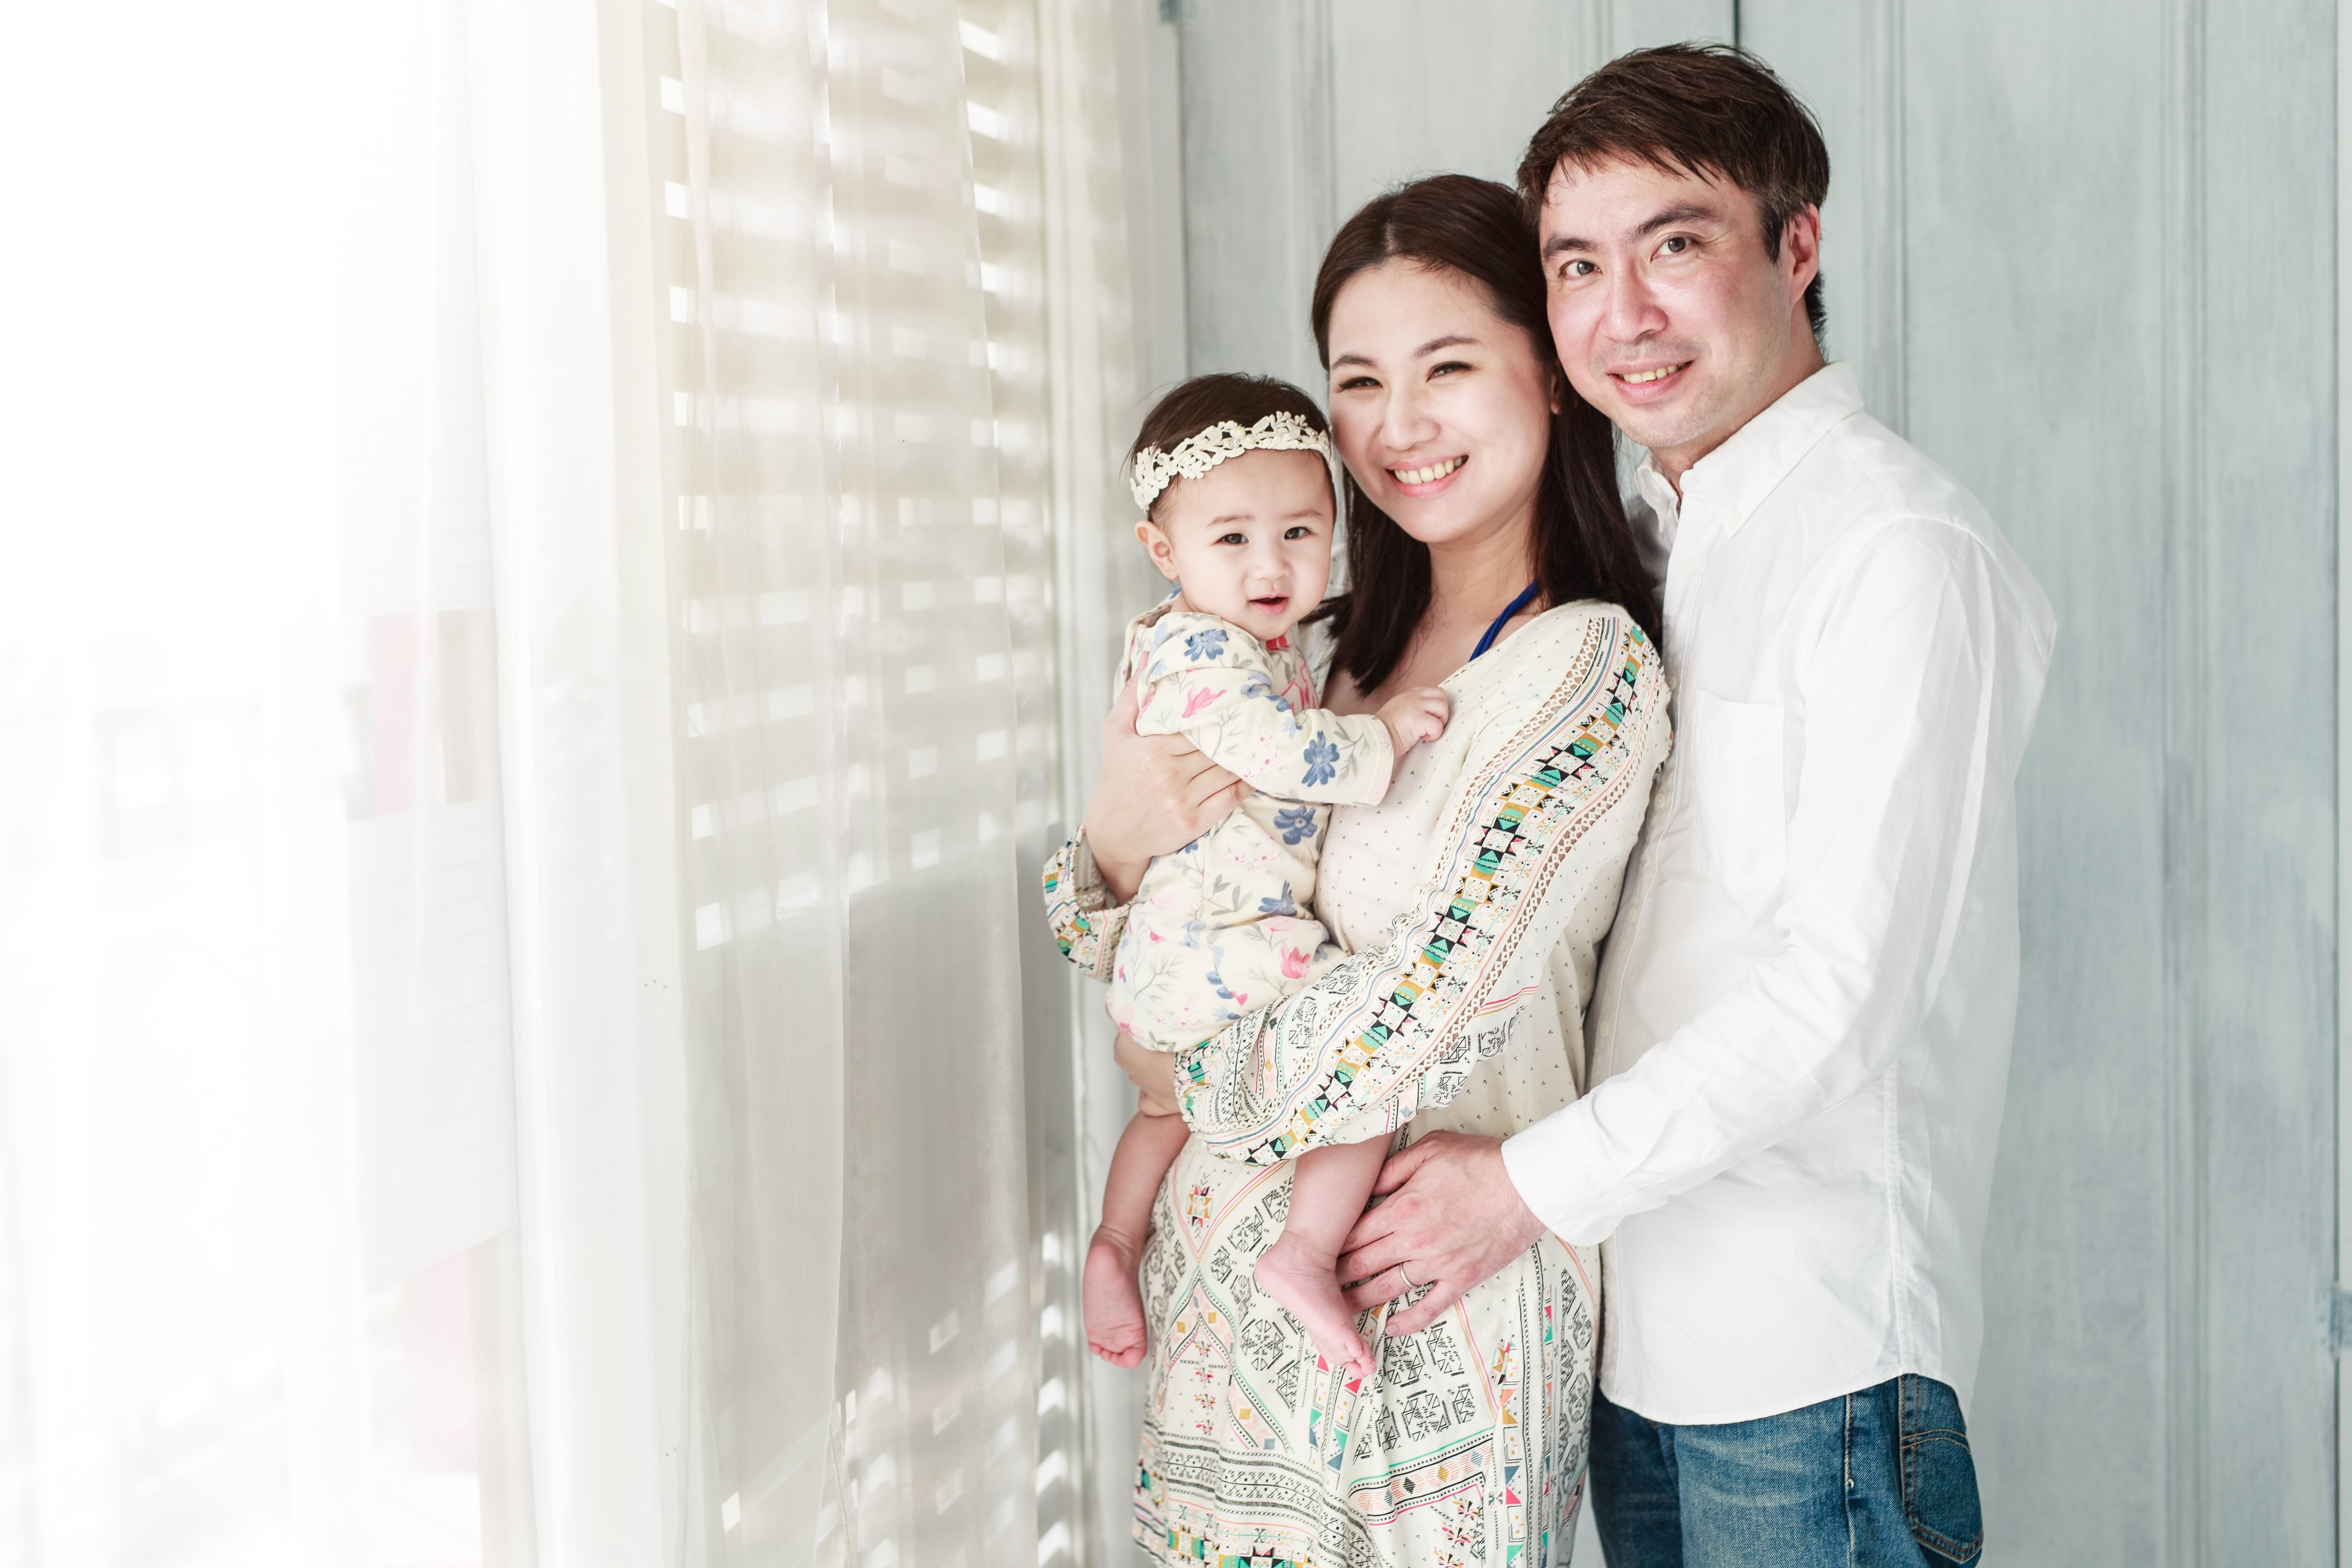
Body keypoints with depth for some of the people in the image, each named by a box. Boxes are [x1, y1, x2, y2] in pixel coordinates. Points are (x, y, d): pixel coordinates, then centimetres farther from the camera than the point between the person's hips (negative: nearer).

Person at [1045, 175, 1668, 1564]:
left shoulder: (1592, 668, -15)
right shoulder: (1335, 654, 6)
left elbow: (1409, 1030, -21)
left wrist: (1192, 1069, -5)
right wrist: (1116, 842, -9)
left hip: (1422, 1327, -6)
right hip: (1234, 1275, 7)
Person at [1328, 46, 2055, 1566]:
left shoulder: (1900, 548, -14)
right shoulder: (1641, 543, 12)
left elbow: (1841, 994, -19)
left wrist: (1533, 1183, -14)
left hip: (1812, 1346, -7)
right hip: (1632, 1319, 7)